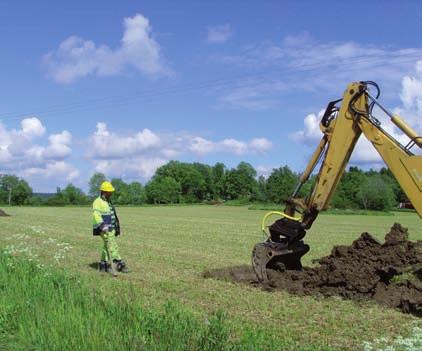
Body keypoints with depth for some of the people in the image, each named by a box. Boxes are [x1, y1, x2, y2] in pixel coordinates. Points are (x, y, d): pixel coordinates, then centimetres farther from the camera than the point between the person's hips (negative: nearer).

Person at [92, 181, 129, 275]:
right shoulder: (98, 202, -11)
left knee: (107, 247, 13)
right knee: (112, 246, -10)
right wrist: (102, 225, -35)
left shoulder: (108, 202, 19)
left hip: (111, 228, 10)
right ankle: (120, 264, -10)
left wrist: (116, 228, 27)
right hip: (105, 229, -10)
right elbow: (96, 215, -24)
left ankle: (103, 265, 19)